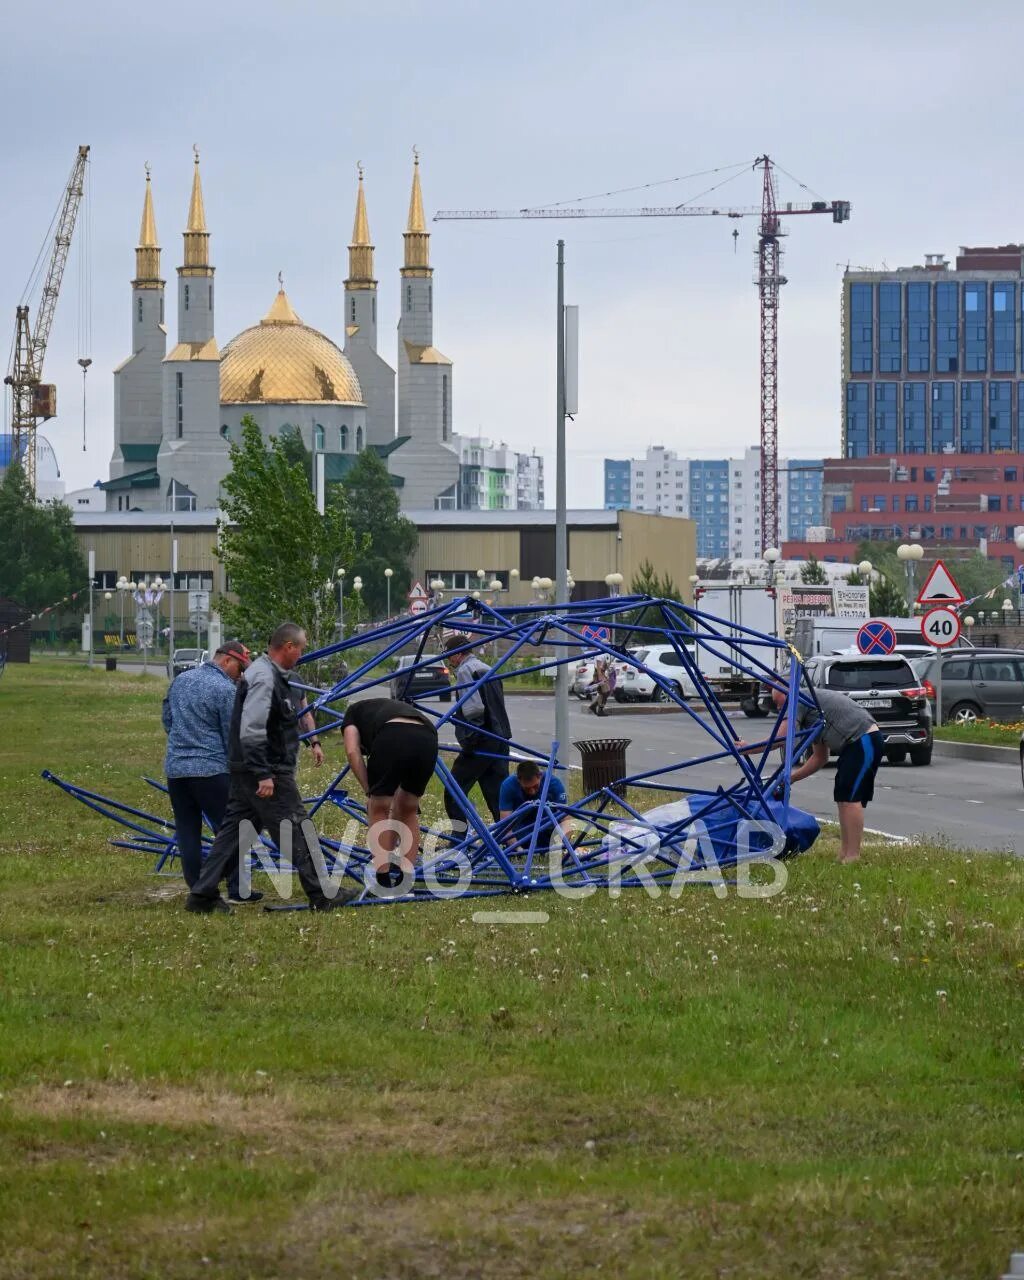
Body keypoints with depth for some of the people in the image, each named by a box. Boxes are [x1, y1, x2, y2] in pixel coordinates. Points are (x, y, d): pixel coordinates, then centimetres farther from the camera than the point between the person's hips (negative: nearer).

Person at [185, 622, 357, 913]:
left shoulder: (269, 673, 15)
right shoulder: (264, 678, -19)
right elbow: (251, 731, -26)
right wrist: (264, 775, -27)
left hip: (247, 771, 11)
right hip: (268, 771, -11)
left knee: (234, 830, 10)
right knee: (295, 830, -3)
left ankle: (203, 895, 10)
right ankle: (322, 895, 3)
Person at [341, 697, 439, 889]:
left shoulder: (353, 712, 35)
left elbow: (353, 752, 8)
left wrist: (370, 793, 13)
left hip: (392, 738, -5)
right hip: (428, 738, 5)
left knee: (379, 810, 16)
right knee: (409, 810, 27)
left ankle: (383, 880, 12)